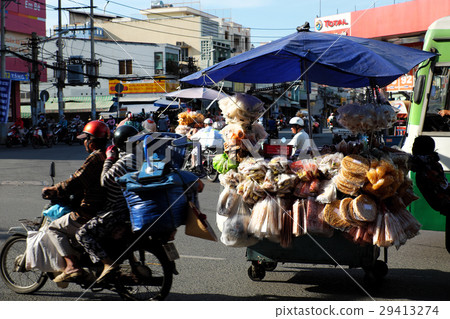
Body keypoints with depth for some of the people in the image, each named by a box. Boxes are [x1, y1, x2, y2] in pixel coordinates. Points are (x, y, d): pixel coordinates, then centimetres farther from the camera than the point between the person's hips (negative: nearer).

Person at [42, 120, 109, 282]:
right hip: (106, 209, 9)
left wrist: (52, 190, -5)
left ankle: (72, 265, -13)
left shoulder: (95, 158, -15)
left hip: (90, 213, -9)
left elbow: (75, 182, -19)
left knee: (54, 228, 0)